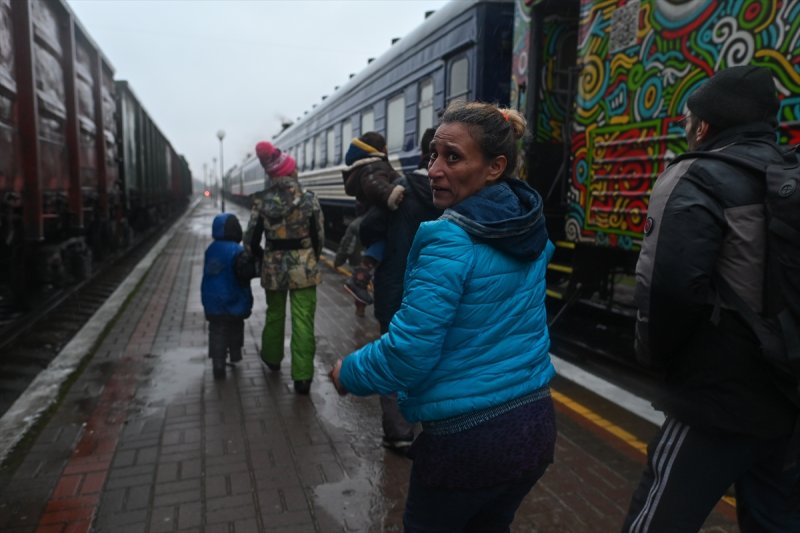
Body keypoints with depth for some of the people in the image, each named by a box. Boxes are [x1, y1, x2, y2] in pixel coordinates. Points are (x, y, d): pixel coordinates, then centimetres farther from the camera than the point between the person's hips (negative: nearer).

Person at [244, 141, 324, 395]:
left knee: (274, 314, 23)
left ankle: (272, 358, 44)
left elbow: (251, 240, -1)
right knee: (303, 322, 1)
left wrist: (261, 259, 18)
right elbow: (319, 237, -3)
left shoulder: (261, 201, -6)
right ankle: (302, 376, 3)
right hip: (304, 267, -2)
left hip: (273, 267, 2)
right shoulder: (309, 199, -9)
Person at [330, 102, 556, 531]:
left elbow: (409, 352, -21)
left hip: (466, 436, -7)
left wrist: (348, 373, -4)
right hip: (535, 423, 7)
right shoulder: (534, 231, 2)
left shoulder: (448, 239, -21)